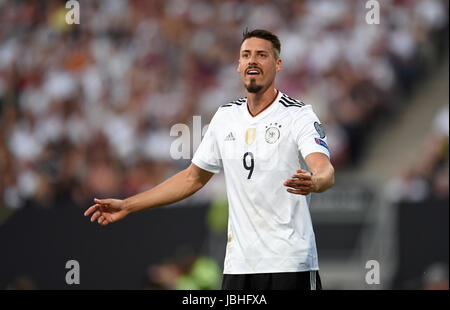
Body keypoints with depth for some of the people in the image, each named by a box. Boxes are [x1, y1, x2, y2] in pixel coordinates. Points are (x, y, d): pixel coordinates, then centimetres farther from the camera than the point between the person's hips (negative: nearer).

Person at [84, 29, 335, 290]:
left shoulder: (299, 116, -6)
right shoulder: (226, 117, 11)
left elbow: (326, 171, -21)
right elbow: (193, 177, 21)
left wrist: (313, 182, -47)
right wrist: (126, 206, 20)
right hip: (238, 264, 5)